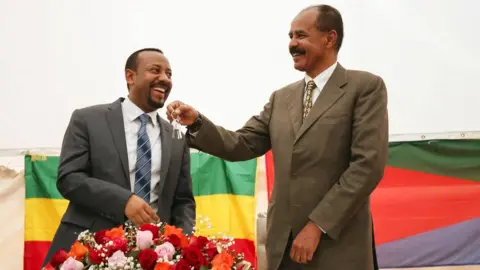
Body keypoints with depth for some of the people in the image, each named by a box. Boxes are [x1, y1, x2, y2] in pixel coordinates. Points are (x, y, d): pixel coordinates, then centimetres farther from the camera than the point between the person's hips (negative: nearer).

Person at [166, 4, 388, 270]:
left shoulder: (366, 87, -3)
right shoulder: (281, 98, 15)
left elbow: (368, 164, -12)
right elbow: (242, 145, 10)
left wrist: (318, 225, -15)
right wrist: (197, 122, -7)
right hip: (284, 244, 5)